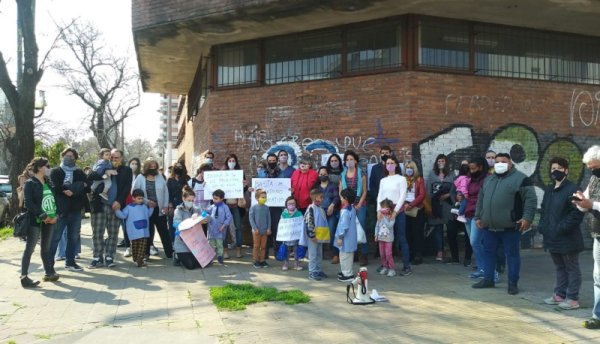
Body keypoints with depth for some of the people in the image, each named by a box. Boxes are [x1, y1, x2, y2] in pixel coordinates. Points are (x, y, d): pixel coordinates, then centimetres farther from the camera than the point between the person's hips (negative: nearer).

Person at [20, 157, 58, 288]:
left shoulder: (48, 182, 13)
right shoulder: (29, 183, -7)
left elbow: (54, 198, 13)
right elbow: (28, 203, -14)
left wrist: (55, 215, -2)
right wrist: (43, 216, -19)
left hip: (50, 220, 6)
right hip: (35, 220, -6)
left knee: (46, 248, 14)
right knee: (30, 248, -5)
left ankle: (49, 273, 22)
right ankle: (24, 277, -3)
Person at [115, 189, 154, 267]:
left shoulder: (145, 206, 10)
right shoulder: (129, 207, -3)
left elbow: (148, 215, 24)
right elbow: (123, 215, -8)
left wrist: (151, 208, 15)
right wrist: (117, 210, -21)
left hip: (144, 231, 4)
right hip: (134, 232, -4)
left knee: (143, 245, -1)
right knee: (135, 246, 5)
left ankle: (140, 260, 2)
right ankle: (135, 260, 16)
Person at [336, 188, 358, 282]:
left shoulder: (345, 211, -22)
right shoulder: (352, 209, 9)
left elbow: (344, 226, -24)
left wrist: (340, 237, -17)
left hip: (346, 238, -10)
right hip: (350, 238, 10)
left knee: (345, 256, -1)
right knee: (348, 256, 19)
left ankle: (348, 274, 5)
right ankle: (346, 271, 30)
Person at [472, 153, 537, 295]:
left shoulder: (520, 178, -5)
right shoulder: (489, 180, 16)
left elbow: (531, 199, -10)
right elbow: (481, 199, 22)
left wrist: (527, 217, -18)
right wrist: (478, 217, 17)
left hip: (510, 227, -6)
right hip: (489, 226, 6)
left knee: (512, 254, 3)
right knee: (488, 252, 12)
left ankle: (513, 283, 12)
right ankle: (488, 279, 23)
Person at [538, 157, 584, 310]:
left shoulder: (572, 189, -12)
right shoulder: (549, 190, 14)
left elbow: (577, 213, -18)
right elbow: (544, 210, 22)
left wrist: (562, 228, -20)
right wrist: (543, 226, 8)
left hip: (567, 238, -8)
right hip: (553, 238, 8)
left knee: (572, 268, 3)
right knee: (559, 267, 17)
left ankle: (573, 298, 9)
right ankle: (560, 294, 27)